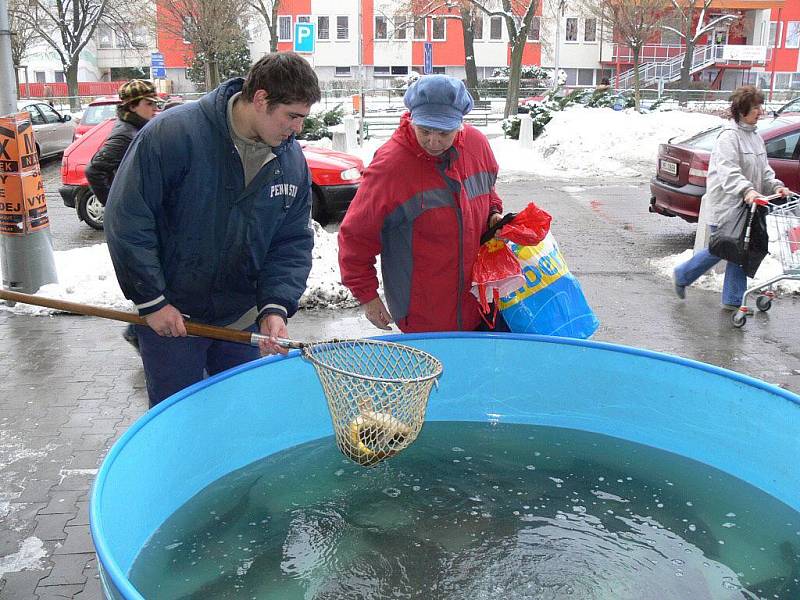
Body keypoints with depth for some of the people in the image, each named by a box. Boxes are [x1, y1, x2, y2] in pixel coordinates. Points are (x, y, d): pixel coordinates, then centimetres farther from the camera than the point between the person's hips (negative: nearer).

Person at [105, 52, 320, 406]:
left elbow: (293, 242, -1)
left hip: (242, 321, 5)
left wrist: (276, 307, -15)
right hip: (168, 318, -4)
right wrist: (151, 300, -16)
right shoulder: (172, 134, -21)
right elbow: (127, 217, -18)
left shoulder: (292, 160, -4)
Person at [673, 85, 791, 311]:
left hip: (743, 206, 8)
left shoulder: (755, 136, 15)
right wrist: (747, 190, -40)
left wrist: (776, 186, -2)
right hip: (725, 205, -8)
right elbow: (728, 171, -27)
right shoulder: (729, 136, -15)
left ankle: (734, 300, 14)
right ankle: (682, 276, 20)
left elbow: (764, 169, 16)